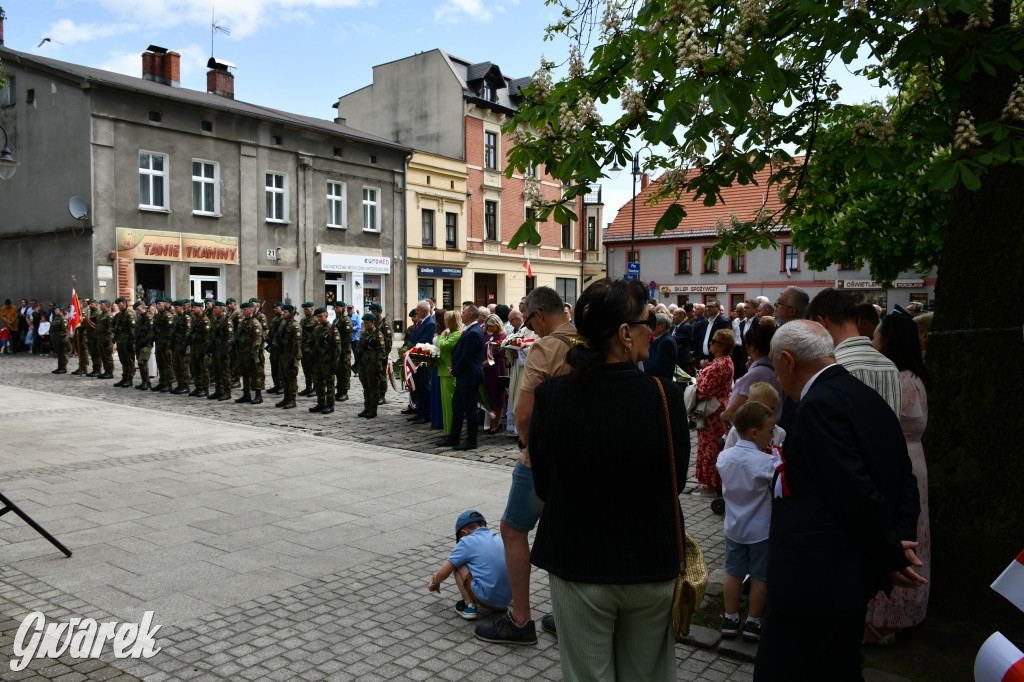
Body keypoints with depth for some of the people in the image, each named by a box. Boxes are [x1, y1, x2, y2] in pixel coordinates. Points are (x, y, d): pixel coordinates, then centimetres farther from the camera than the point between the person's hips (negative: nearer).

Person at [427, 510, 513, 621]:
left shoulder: (467, 541, -1)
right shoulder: (498, 538, 17)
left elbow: (444, 572, 0)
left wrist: (434, 583, 22)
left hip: (487, 599, -7)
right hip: (506, 600, 7)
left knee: (457, 563, 7)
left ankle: (470, 606, 5)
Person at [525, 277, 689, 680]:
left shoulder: (550, 396, -15)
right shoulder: (665, 395, -18)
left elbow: (542, 487, -3)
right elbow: (677, 480, -4)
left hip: (577, 567, 0)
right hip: (652, 564, 0)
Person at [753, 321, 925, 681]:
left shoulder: (820, 405, -20)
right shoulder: (870, 399, 10)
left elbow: (857, 494, -22)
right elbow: (905, 483, 13)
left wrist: (893, 556, -9)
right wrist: (901, 543, 2)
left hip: (813, 583, -10)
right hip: (856, 579, 10)